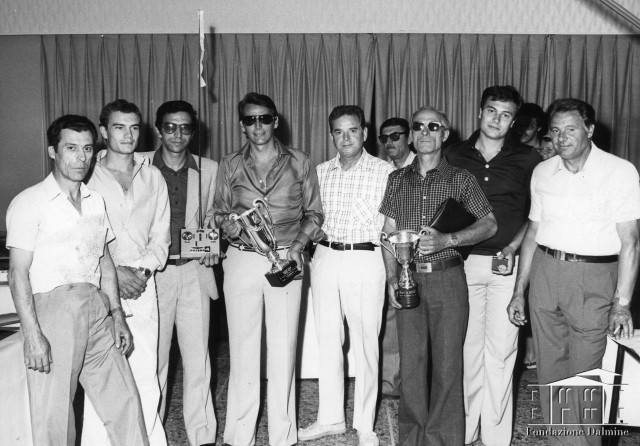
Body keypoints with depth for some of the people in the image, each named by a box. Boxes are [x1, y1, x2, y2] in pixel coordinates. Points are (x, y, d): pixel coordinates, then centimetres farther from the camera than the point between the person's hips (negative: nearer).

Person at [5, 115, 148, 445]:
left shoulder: (96, 201, 15)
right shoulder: (29, 203, -4)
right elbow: (18, 273, -8)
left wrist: (117, 315, 13)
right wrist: (32, 334, -15)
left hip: (96, 311, 6)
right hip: (53, 310, -5)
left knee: (124, 401, 8)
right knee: (54, 417, 1)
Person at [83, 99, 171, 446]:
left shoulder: (152, 176, 12)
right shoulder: (88, 176, 3)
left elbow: (161, 236, 10)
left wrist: (143, 269, -6)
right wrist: (114, 272, -11)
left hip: (142, 286, 2)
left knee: (146, 376, 3)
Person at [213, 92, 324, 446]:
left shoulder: (299, 163, 7)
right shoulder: (230, 165, 9)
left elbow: (313, 213, 11)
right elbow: (219, 213, 14)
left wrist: (297, 246, -5)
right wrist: (232, 226, -8)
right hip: (241, 260, 1)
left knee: (283, 350, 3)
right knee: (243, 349, 3)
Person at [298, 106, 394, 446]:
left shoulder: (385, 172, 0)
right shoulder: (320, 172, 11)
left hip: (366, 260, -4)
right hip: (325, 257, 4)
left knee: (365, 344, 1)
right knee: (327, 341, 10)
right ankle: (330, 418, 24)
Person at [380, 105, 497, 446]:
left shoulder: (460, 178, 4)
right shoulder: (397, 179, 11)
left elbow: (489, 224, 1)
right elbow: (389, 232, 10)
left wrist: (447, 240, -14)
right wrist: (392, 279, 0)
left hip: (448, 279, -2)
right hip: (408, 279, 2)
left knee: (447, 363, 1)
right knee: (410, 361, 6)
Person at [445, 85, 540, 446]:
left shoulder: (528, 160, 3)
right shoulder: (454, 156, 8)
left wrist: (513, 246, -7)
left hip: (507, 264, -1)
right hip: (463, 262, 2)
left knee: (500, 352, 0)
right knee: (467, 347, 7)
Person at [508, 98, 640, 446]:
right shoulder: (542, 172, 9)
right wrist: (519, 291, 11)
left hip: (593, 277, -4)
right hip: (544, 272, 4)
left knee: (585, 376, -1)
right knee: (550, 372, 10)